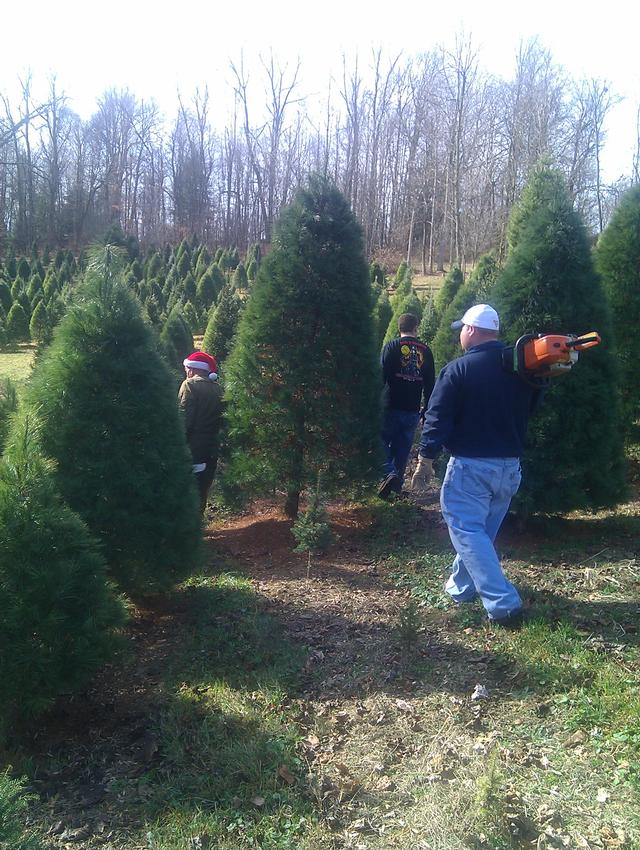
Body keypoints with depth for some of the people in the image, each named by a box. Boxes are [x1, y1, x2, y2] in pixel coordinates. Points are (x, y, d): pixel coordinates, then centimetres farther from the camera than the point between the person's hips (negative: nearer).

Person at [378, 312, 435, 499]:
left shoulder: (392, 346, -4)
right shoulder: (425, 351, 8)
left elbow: (381, 375, -9)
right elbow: (430, 384, 10)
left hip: (391, 406, -3)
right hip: (413, 410, 4)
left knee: (383, 441, 5)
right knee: (403, 447, 12)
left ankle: (389, 472, -17)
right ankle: (397, 483, 16)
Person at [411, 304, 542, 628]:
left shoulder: (459, 369, -12)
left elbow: (437, 418, -13)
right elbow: (529, 411, 17)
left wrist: (426, 459, -8)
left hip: (470, 465, -6)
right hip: (510, 465, 7)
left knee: (467, 532, -1)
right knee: (482, 529, 19)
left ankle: (504, 605, -8)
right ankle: (460, 587, 32)